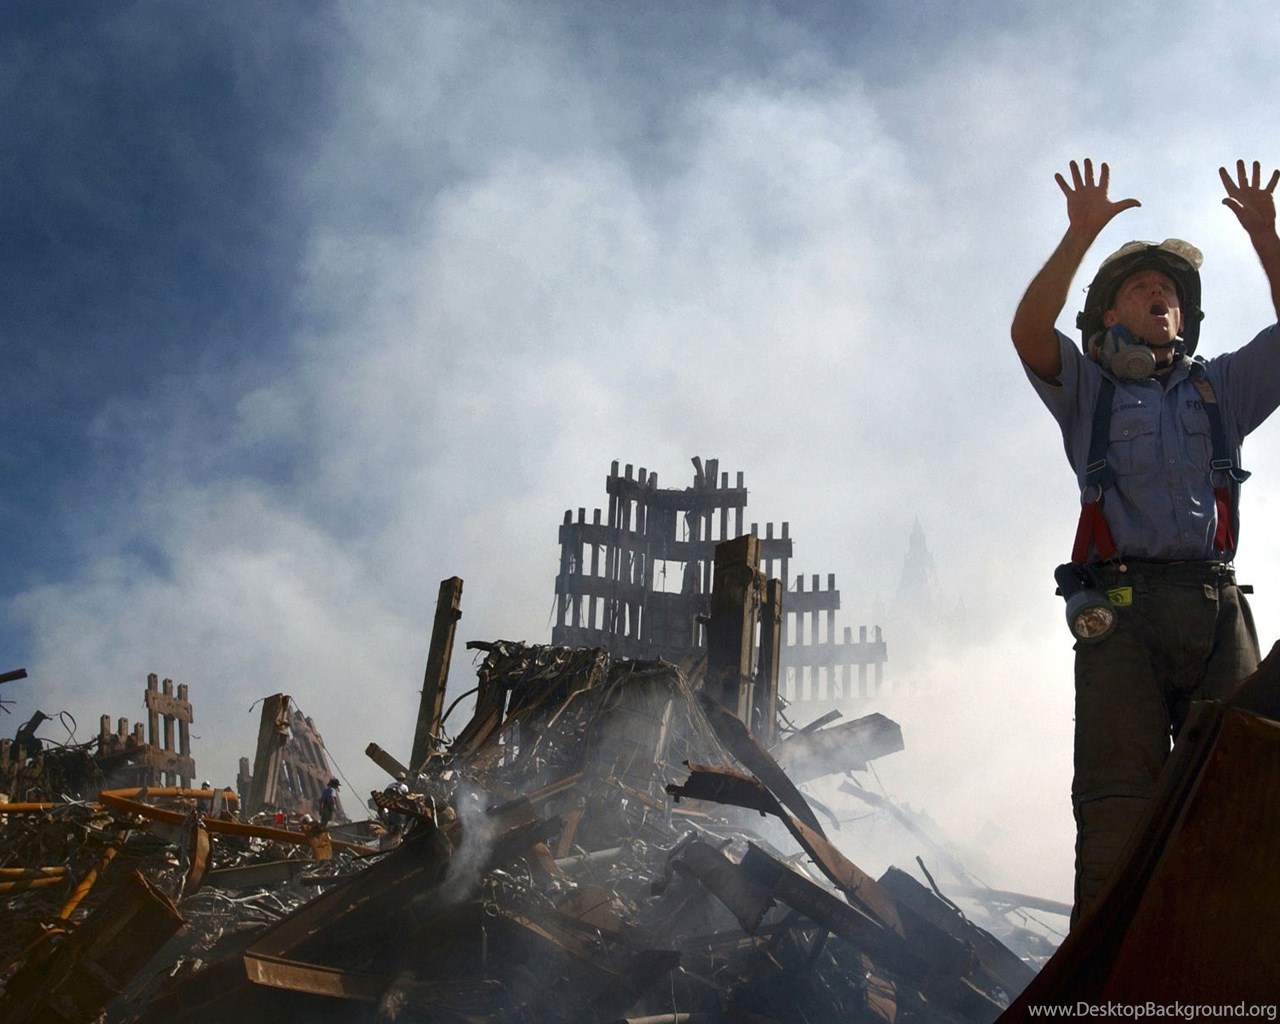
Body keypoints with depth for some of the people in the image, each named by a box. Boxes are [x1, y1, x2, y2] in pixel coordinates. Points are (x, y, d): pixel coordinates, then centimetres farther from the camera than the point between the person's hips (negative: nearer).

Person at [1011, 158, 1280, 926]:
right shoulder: (1087, 388, 19)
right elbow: (1029, 332, 0)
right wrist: (1081, 235, -7)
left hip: (1218, 610, 3)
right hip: (1122, 609, -3)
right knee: (1119, 802, -10)